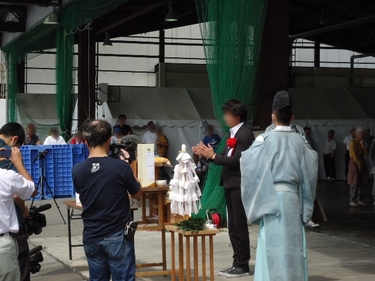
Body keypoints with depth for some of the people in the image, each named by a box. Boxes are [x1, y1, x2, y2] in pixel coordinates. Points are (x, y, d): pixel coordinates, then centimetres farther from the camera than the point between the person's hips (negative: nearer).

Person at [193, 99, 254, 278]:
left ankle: (242, 266, 4)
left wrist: (213, 156, -16)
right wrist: (207, 154, 0)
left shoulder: (245, 134, -14)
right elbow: (226, 157, 12)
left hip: (239, 186, -10)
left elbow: (236, 160, -21)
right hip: (230, 185, 10)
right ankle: (237, 263, 19)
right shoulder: (234, 133, 15)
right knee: (233, 227, 12)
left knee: (239, 226, -3)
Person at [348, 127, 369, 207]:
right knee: (354, 184, -7)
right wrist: (359, 164, -15)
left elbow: (366, 154, 4)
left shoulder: (363, 143, 11)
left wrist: (363, 146, -8)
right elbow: (354, 155, -15)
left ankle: (361, 200, 11)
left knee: (363, 183, 6)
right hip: (355, 164, -7)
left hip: (362, 163, 7)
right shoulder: (353, 143, -11)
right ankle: (353, 201, -2)